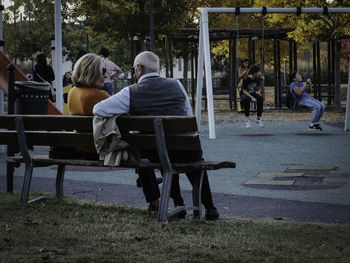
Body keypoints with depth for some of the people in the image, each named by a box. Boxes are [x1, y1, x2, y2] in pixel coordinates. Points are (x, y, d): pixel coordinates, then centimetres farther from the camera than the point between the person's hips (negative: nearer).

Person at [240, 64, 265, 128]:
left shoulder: (256, 79, -6)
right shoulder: (246, 79, -22)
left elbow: (257, 90, 1)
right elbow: (244, 91, -21)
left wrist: (260, 82, -13)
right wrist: (252, 98, -31)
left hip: (252, 94, 5)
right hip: (244, 94, -5)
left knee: (260, 99, -27)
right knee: (246, 100, -40)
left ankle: (258, 118, -18)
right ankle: (247, 120, -32)